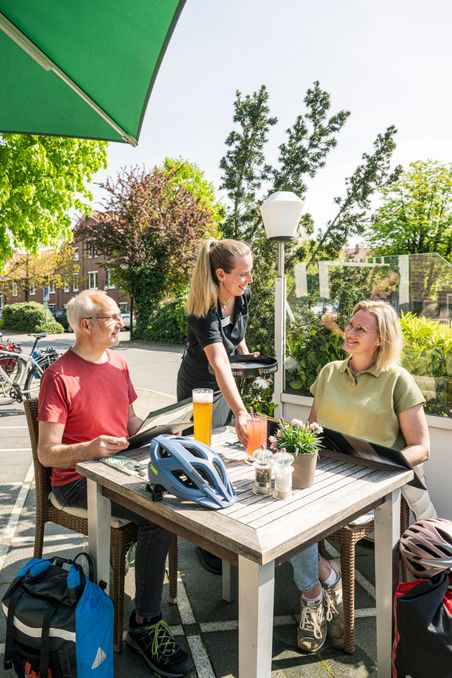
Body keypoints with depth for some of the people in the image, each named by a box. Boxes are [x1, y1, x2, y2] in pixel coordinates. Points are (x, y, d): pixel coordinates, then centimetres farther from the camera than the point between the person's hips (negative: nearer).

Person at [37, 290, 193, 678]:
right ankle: (145, 625, -8)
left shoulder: (118, 363, 9)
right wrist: (90, 449, -31)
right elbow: (47, 454, -14)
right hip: (77, 481, -7)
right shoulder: (59, 377, -13)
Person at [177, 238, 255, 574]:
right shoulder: (203, 312, -35)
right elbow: (219, 365, -48)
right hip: (200, 388, -6)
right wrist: (241, 413, -57)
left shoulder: (243, 295, -12)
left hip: (228, 385, 7)